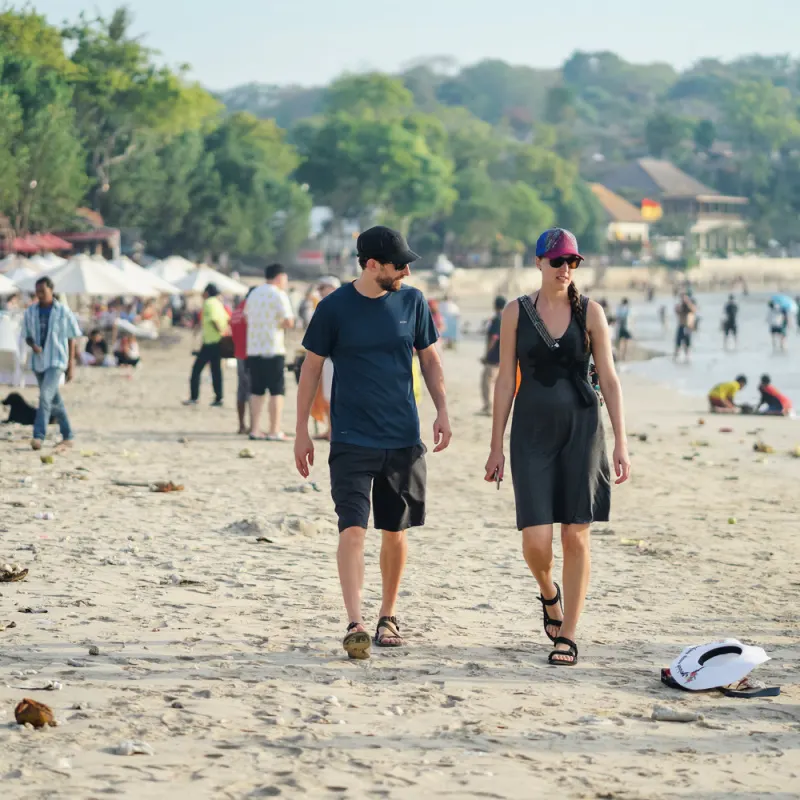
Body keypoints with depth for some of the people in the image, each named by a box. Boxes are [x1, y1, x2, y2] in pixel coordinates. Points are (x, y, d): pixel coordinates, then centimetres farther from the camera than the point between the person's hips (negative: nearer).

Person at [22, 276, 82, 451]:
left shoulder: (63, 312, -5)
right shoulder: (30, 311, 4)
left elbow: (71, 339, 0)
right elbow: (27, 336, 11)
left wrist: (71, 365, -2)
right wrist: (33, 345, -12)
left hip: (56, 361, -5)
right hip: (38, 362, 5)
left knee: (45, 397, -20)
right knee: (54, 402, 13)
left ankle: (39, 436, -25)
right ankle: (67, 438, 23)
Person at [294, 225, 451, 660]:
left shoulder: (412, 302, 3)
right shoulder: (334, 308, -6)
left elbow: (430, 359, 14)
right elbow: (311, 368, 1)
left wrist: (442, 411, 4)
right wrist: (302, 431, 0)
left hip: (403, 438, 3)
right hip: (352, 440, -3)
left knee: (395, 531, 10)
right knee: (353, 529, -14)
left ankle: (388, 616, 26)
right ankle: (355, 625, -19)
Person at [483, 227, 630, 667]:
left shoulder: (590, 312, 2)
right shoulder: (517, 313, 3)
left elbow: (608, 379, 4)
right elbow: (505, 381, 5)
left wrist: (621, 443, -2)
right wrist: (496, 446, 3)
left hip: (581, 429, 0)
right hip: (532, 432, 0)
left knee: (576, 536, -2)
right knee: (536, 541, -8)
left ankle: (567, 636, 8)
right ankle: (549, 594, 27)